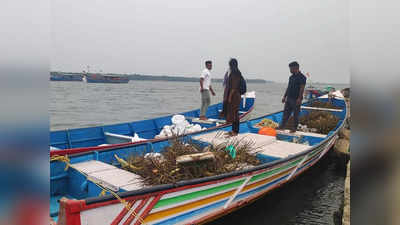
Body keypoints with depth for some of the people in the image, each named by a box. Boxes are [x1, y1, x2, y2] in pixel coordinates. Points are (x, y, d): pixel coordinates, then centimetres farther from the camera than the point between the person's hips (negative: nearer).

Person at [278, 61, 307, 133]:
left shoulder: (302, 77, -10)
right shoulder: (291, 77, 14)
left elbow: (302, 89, -16)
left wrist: (299, 99, -23)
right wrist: (284, 96, 15)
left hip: (296, 100, -7)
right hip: (289, 98, 7)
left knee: (295, 114, 3)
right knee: (286, 113, 9)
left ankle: (294, 128, 12)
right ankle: (282, 125, 16)